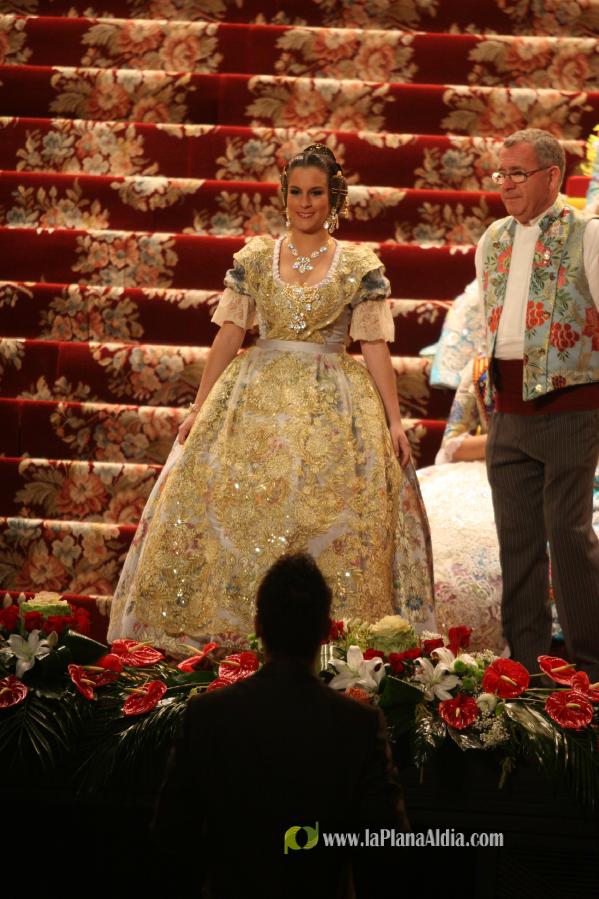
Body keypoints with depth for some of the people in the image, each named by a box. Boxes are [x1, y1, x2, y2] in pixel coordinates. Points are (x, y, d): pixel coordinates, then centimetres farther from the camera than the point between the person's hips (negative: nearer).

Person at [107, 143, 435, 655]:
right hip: (256, 398, 2)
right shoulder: (254, 259, 7)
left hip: (332, 403, -2)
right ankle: (226, 632, 4)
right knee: (233, 512, -5)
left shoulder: (360, 267, 3)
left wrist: (394, 421, -5)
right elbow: (229, 335, 7)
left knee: (333, 521, -8)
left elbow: (375, 347, 0)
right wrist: (199, 408, 3)